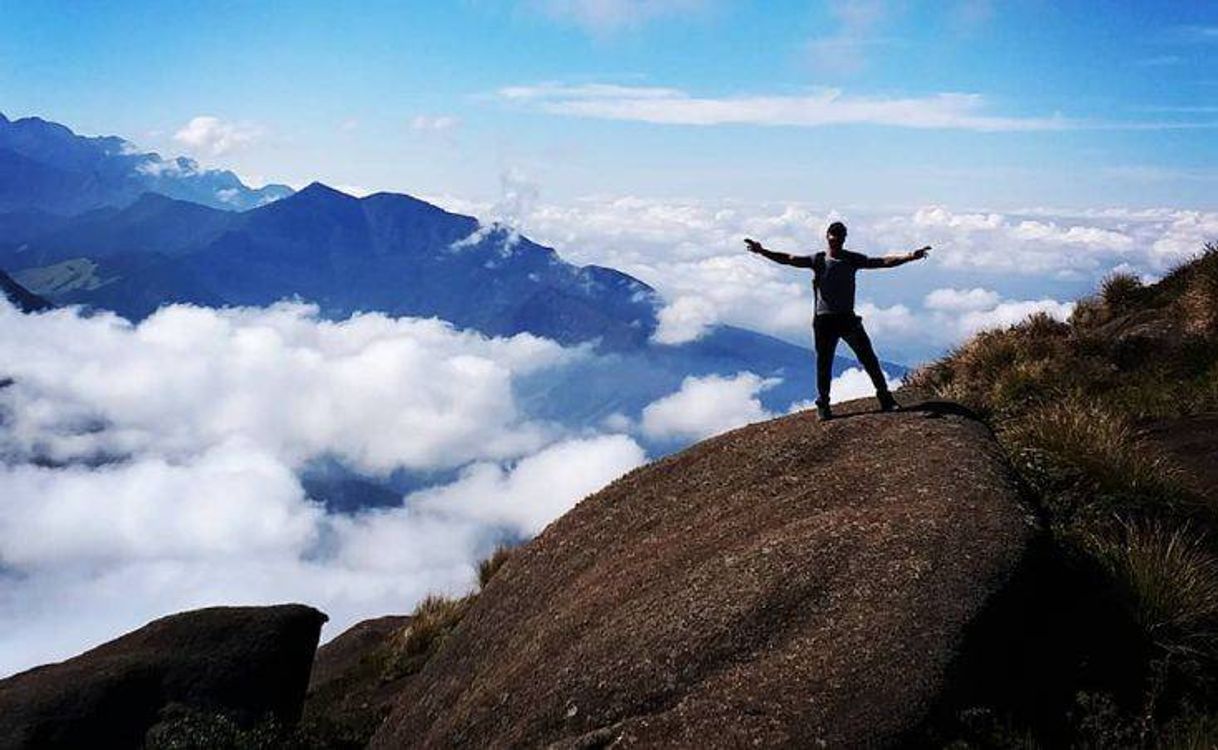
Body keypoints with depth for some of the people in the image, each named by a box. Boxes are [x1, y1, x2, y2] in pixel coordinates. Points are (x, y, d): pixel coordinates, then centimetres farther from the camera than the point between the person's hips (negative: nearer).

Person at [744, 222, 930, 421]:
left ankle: (885, 397, 12)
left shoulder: (852, 259, 5)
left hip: (847, 317, 1)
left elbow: (883, 262, -2)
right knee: (824, 363, 3)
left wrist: (909, 256, -15)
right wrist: (763, 251, -25)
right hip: (824, 320, -1)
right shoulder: (818, 260, 0)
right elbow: (789, 260, -11)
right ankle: (823, 404, 15)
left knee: (868, 358, 1)